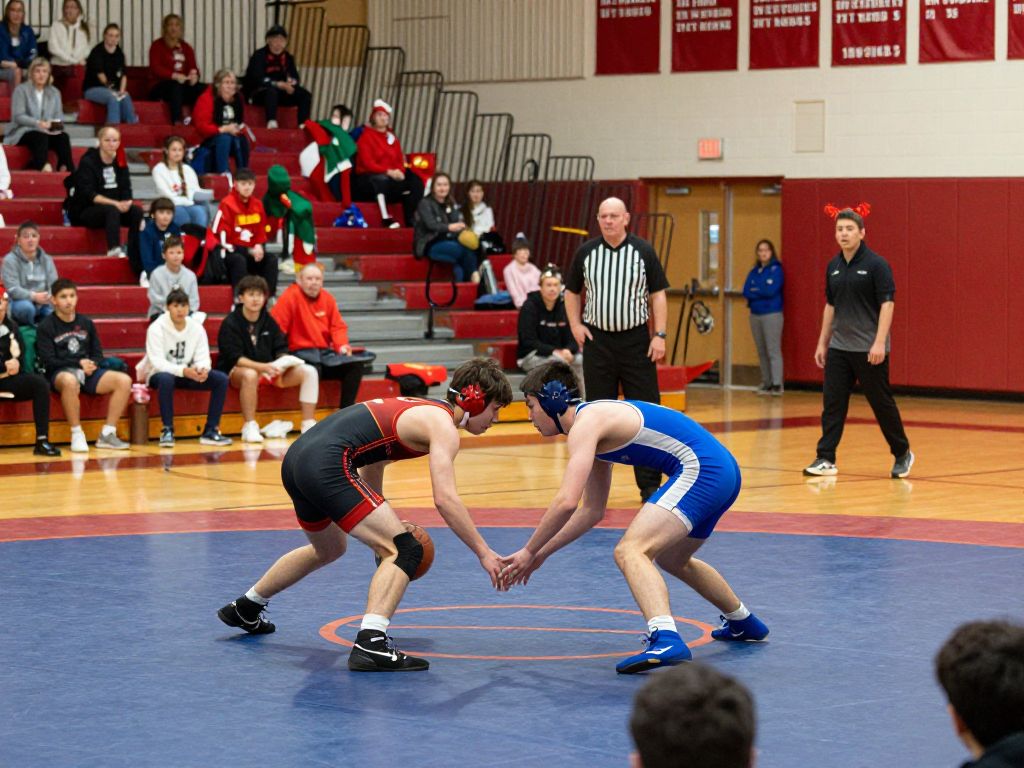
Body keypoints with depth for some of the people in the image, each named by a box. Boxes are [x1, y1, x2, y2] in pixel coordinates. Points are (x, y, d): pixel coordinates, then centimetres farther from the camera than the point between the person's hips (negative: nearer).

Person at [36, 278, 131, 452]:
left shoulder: (86, 323, 16)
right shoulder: (45, 327, 1)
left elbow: (98, 354, 16)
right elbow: (48, 361, -7)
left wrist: (92, 364, -8)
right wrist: (78, 364, -14)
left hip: (88, 372, 5)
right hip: (61, 373, -5)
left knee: (124, 380, -19)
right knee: (70, 381, -42)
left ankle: (107, 433, -16)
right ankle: (77, 435, -28)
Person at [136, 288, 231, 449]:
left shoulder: (197, 328, -1)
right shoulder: (156, 328, -15)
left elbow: (203, 358, -6)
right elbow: (157, 362, -23)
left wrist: (203, 369, -32)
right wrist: (183, 370, -39)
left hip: (187, 374, 5)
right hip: (159, 374, -5)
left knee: (221, 379, -16)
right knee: (166, 379, -41)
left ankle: (211, 431, -13)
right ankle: (167, 430, -29)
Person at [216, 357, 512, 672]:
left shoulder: (417, 409, 24)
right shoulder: (443, 426, -5)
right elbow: (445, 498, -17)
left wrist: (383, 526, 26)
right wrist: (484, 552, -14)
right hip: (327, 465, -10)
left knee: (329, 549, 34)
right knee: (404, 550, -10)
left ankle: (245, 609, 52)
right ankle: (370, 644, -25)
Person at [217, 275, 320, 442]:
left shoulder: (269, 320, 7)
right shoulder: (230, 323, -10)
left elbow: (280, 348, 8)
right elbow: (234, 358, -18)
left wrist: (284, 360, -17)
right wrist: (262, 367, -30)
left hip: (270, 369, 6)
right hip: (236, 372, -6)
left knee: (309, 372, -13)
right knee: (250, 374, -43)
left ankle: (308, 424, -11)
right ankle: (250, 427, -33)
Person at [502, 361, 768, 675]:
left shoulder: (585, 424, -11)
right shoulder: (597, 423, 20)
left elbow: (566, 502, -21)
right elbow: (591, 511, 27)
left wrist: (529, 551, -10)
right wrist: (542, 554, 25)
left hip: (701, 470, -11)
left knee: (630, 551, -23)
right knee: (672, 559, 32)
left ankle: (666, 639, -44)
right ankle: (743, 623, 52)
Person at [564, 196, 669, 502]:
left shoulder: (643, 251, -1)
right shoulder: (586, 253, 4)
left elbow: (658, 294, -1)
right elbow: (571, 291, 15)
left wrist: (660, 335, -9)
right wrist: (575, 325, 1)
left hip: (636, 340, -1)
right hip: (597, 340, 2)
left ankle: (649, 484, 2)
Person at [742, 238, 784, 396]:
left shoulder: (776, 270, -3)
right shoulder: (754, 272, 13)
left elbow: (771, 291, -14)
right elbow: (746, 292, 3)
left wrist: (755, 291, -1)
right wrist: (762, 292, -11)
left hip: (772, 314, -6)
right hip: (755, 314, 6)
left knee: (773, 350, -11)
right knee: (761, 352, 8)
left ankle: (777, 384, -14)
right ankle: (766, 383, 14)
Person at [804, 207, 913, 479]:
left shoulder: (876, 264, -11)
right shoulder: (833, 266, 9)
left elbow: (887, 303, -15)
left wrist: (879, 342, -22)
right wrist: (822, 342, 14)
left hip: (868, 349, -6)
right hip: (839, 347, 6)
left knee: (881, 402, 3)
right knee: (832, 403, 0)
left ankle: (902, 454, 19)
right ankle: (826, 459, 1)